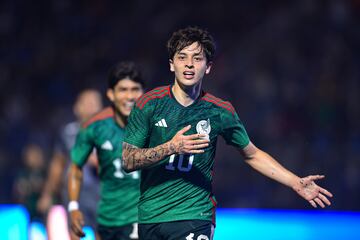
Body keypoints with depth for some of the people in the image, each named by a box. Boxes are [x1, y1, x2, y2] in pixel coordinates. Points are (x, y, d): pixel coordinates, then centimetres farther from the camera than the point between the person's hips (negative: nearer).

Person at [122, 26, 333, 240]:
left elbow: (252, 155, 13)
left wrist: (297, 183, 7)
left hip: (193, 217, -1)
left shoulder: (220, 111, 0)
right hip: (149, 218, 1)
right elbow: (127, 161, -7)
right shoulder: (150, 103, -3)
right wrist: (169, 148, -22)